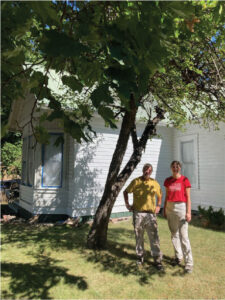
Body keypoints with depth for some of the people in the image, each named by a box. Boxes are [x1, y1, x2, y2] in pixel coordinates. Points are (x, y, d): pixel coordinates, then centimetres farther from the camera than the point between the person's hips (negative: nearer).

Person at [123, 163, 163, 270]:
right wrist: (127, 204, 2)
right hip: (138, 213, 0)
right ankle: (140, 256, 28)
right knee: (139, 236, 11)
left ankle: (157, 259, 11)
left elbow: (160, 195, 20)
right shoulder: (135, 181, -1)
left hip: (151, 213, 1)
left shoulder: (155, 183, 5)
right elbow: (125, 192, 9)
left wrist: (158, 206, 10)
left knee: (154, 237, 0)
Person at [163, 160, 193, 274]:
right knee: (174, 233, 14)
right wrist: (164, 209, 12)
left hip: (181, 207, -5)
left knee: (184, 236, -5)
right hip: (170, 207, 5)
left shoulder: (185, 180, -6)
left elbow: (188, 197, -5)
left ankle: (189, 263, 6)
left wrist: (188, 212, -10)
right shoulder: (168, 180, 7)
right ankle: (178, 256, 31)